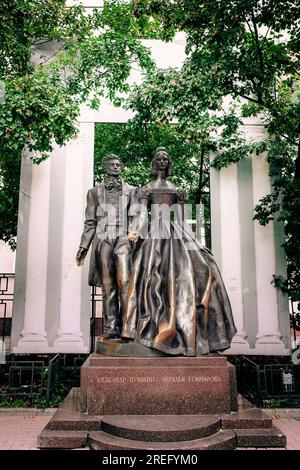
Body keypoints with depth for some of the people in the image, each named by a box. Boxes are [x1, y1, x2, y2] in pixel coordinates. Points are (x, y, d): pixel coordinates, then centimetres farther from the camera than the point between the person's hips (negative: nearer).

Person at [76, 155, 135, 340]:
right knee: (108, 285, -2)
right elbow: (90, 222, 15)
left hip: (123, 238, -1)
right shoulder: (95, 192, 18)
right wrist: (83, 247, 9)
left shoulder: (130, 190, 18)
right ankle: (111, 328, 0)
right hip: (103, 239, 1)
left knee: (124, 281, -14)